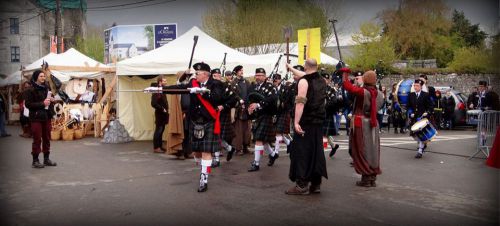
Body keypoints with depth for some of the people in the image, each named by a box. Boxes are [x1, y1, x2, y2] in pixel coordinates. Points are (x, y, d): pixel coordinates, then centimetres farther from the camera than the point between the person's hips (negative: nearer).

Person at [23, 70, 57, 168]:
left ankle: (46, 159, 19)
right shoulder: (30, 90, -8)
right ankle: (35, 160, 5)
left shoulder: (46, 88, 12)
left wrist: (51, 100, 1)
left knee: (47, 138, 10)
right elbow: (28, 104, -14)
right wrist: (42, 103, -20)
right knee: (37, 139, -3)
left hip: (47, 117, 6)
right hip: (36, 118, -6)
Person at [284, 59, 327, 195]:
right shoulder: (322, 81, 11)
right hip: (319, 122, 7)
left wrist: (296, 122, -23)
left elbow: (300, 103, -20)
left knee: (301, 152, -3)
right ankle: (316, 184, 16)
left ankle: (302, 185, -3)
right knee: (317, 152, 11)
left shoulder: (303, 81, -11)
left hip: (306, 122, -7)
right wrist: (291, 68, 40)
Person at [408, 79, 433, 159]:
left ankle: (420, 151, -5)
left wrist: (427, 112, -15)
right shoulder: (410, 95, 8)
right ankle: (423, 144, 35)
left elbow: (430, 106, 1)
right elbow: (409, 106, 12)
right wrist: (410, 113, -4)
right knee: (414, 133, 9)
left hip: (422, 117, -4)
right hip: (414, 118, 4)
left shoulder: (425, 95, -2)